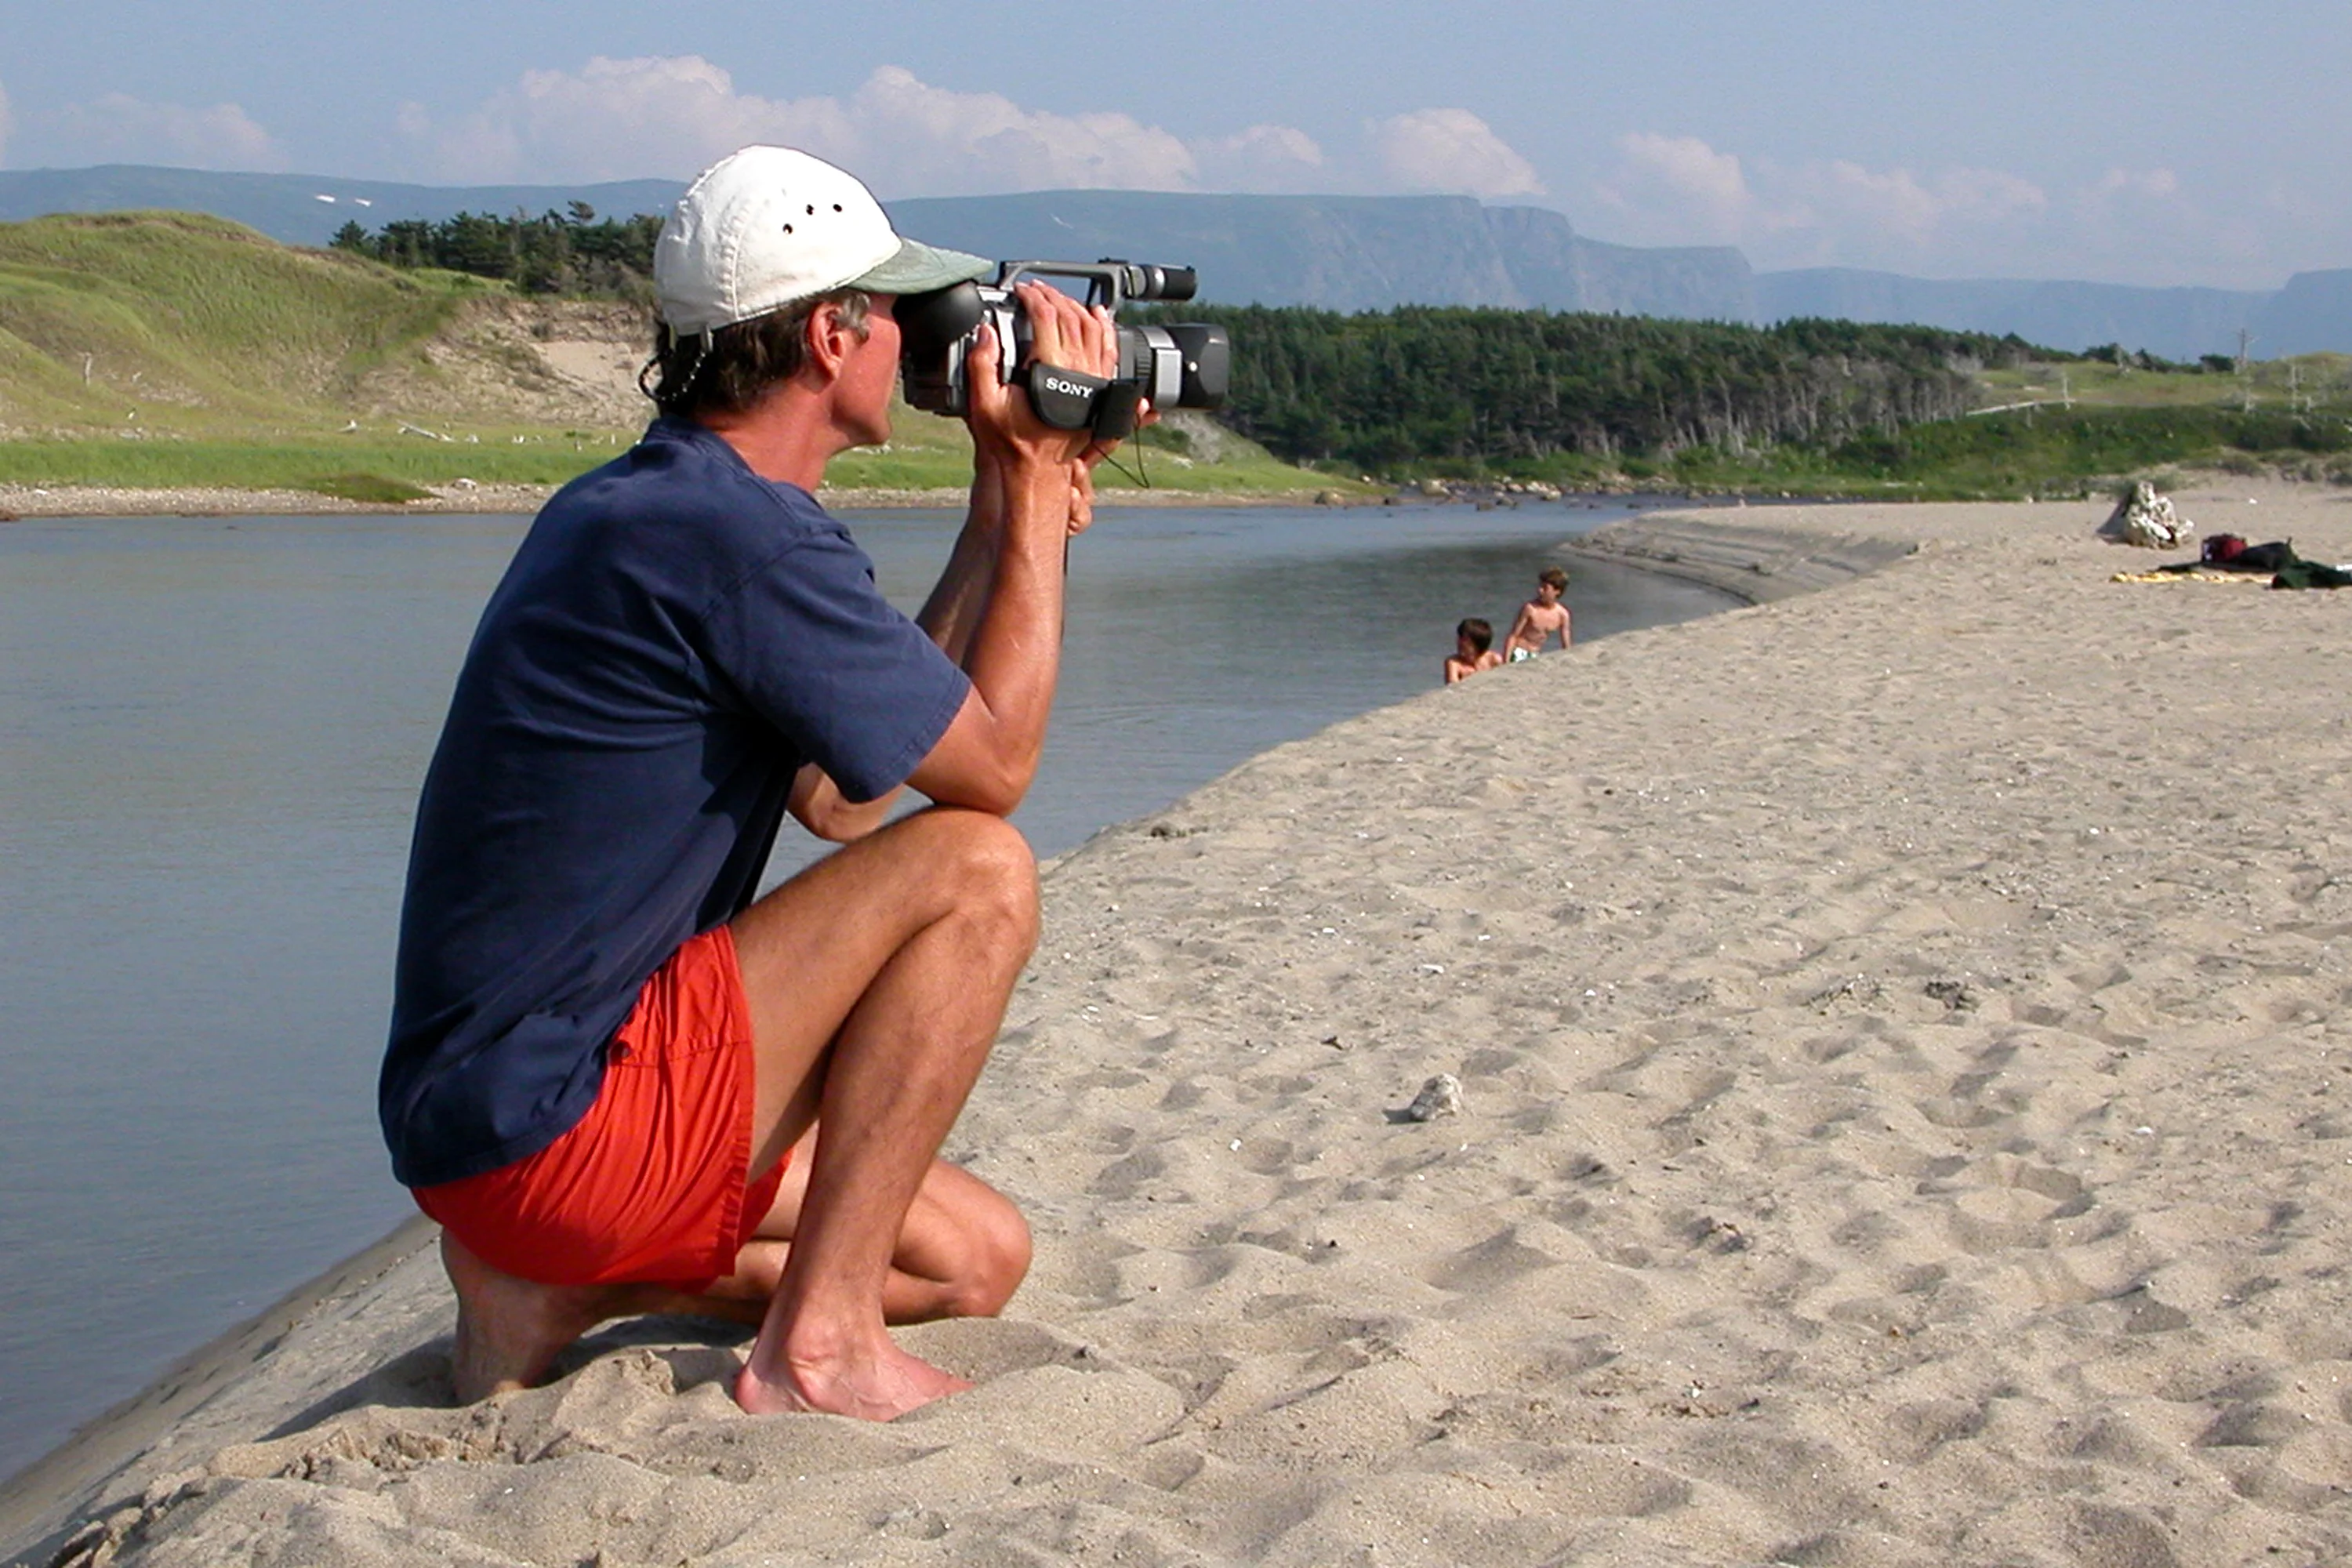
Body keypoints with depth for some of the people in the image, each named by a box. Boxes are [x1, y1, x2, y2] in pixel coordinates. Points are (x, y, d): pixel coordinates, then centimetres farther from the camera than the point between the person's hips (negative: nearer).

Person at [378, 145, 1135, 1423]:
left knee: (976, 1257, 15)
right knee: (976, 872, -14)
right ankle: (818, 1343, -11)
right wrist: (1036, 481, -1)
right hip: (547, 1120, -10)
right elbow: (994, 764, -11)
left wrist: (1006, 515, 14)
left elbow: (837, 793, 16)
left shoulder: (631, 508, 13)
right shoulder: (737, 536, -19)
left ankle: (553, 1286, 10)